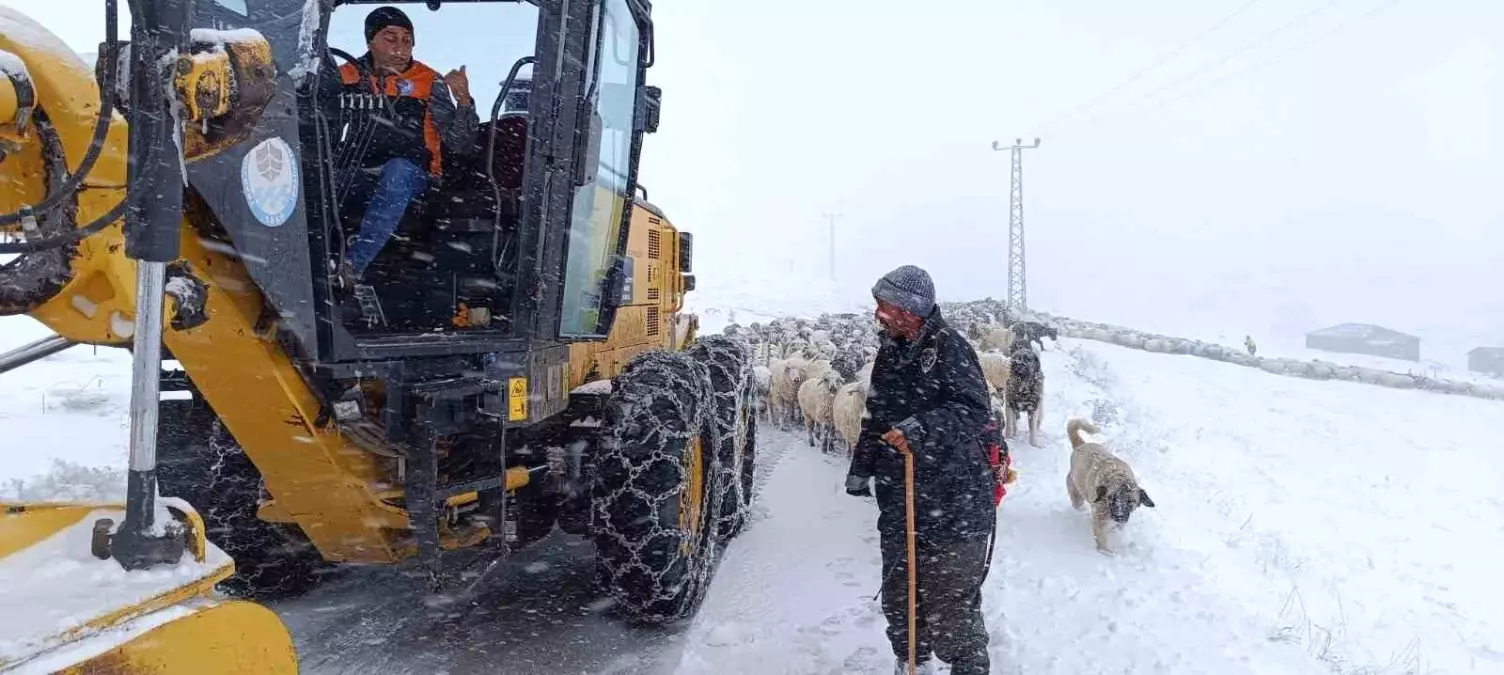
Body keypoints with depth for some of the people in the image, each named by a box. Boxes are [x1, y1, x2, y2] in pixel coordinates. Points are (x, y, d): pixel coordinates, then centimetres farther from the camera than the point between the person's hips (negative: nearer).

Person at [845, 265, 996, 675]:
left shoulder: (948, 347, -13)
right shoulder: (889, 353, 11)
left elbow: (976, 411, -22)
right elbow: (876, 417, 21)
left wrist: (923, 428, -34)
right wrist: (861, 468, 23)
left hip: (954, 505, -8)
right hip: (899, 502, 8)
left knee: (949, 600, -2)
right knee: (898, 594, 17)